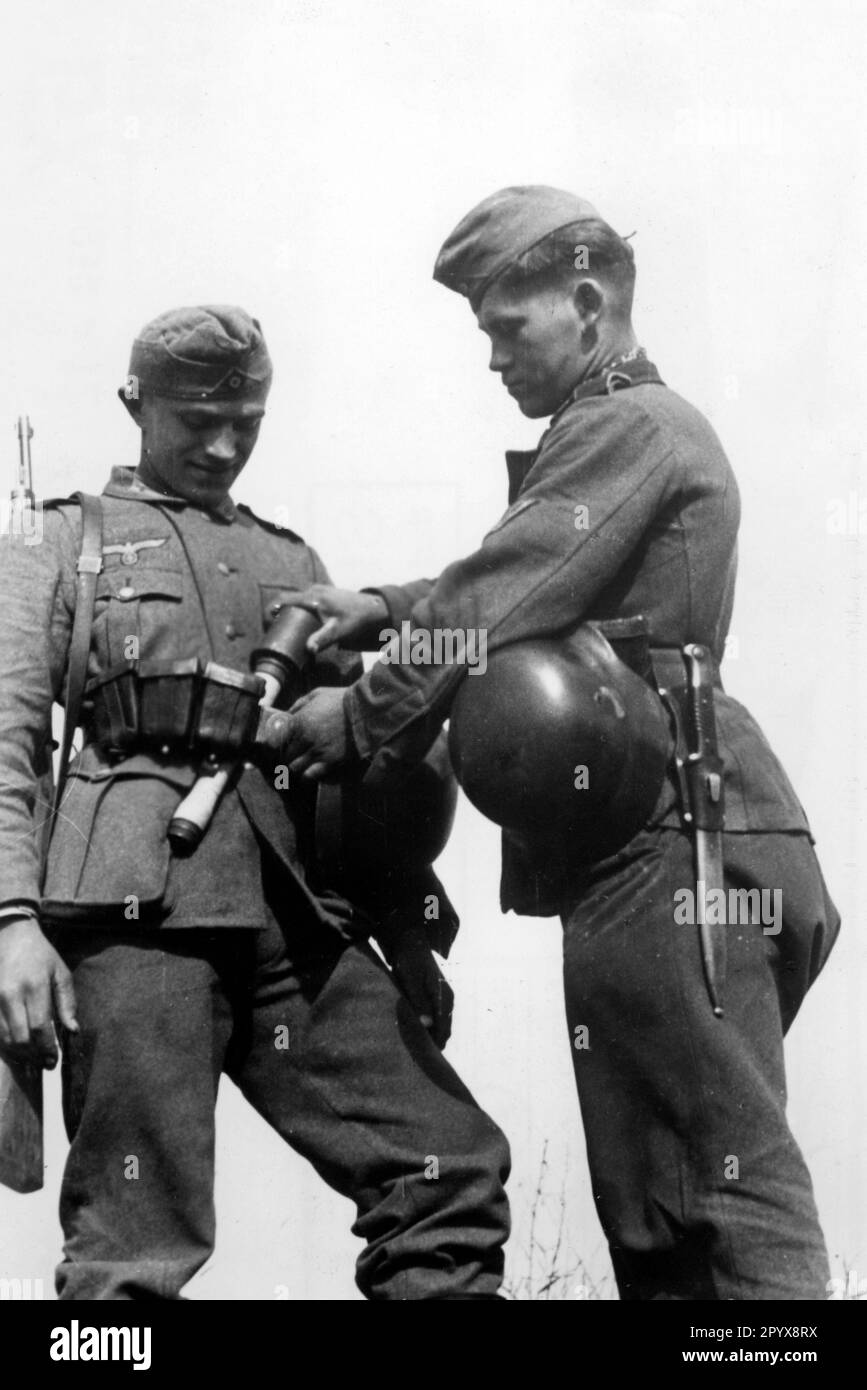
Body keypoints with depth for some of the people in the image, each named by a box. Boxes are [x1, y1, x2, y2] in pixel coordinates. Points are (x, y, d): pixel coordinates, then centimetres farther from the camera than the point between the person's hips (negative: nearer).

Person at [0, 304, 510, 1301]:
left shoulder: (291, 562, 25)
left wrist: (409, 931, 12)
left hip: (299, 912, 4)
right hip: (137, 906, -4)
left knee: (453, 1168, -5)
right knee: (137, 1244, -5)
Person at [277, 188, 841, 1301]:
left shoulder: (625, 428, -8)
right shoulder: (647, 428, 24)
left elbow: (499, 607, -14)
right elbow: (521, 590, 28)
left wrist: (361, 715, -2)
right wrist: (386, 608, 14)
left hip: (663, 846, -10)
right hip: (667, 842, 10)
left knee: (731, 1194, -7)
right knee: (660, 1200, 13)